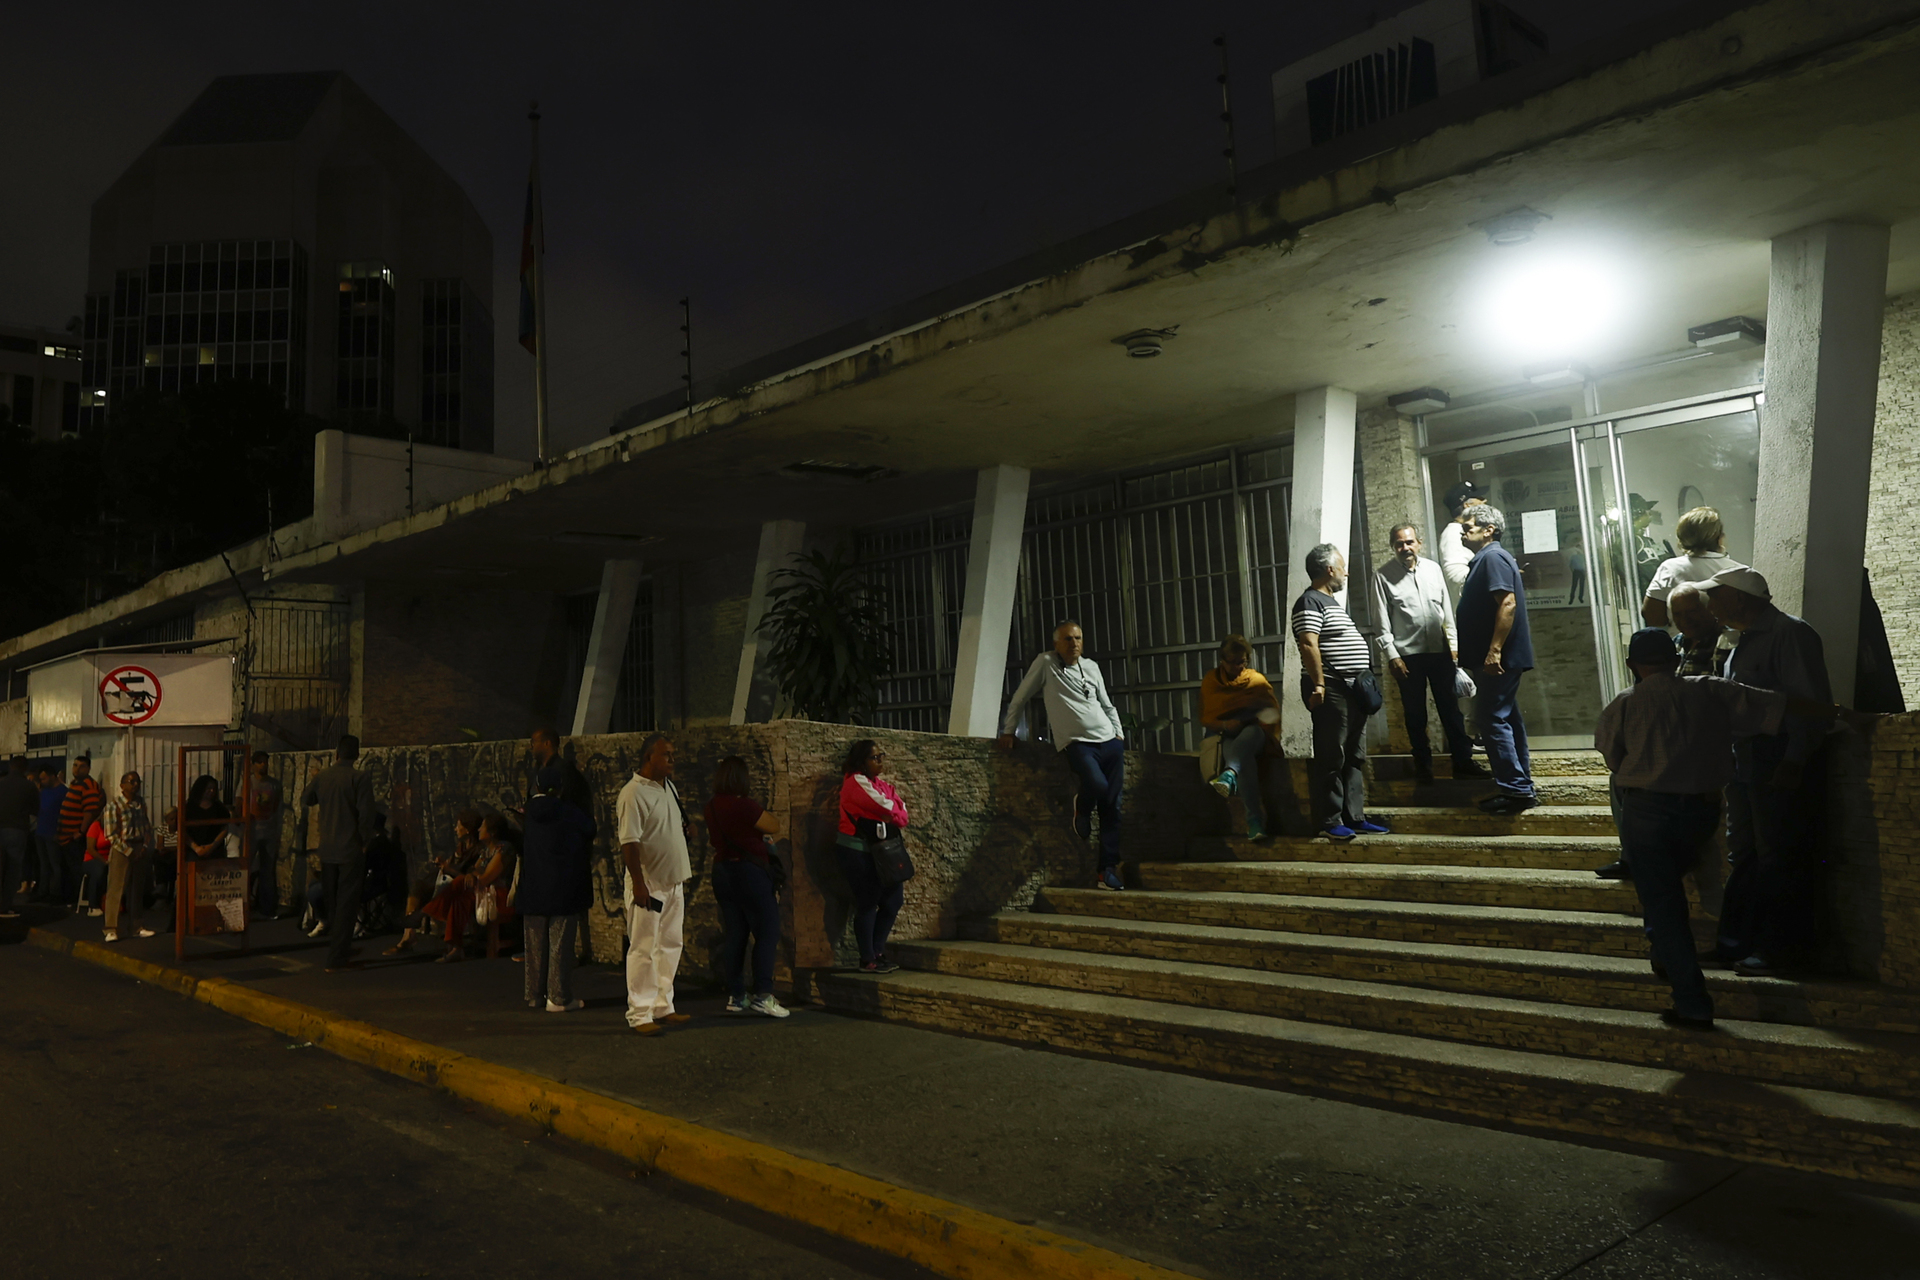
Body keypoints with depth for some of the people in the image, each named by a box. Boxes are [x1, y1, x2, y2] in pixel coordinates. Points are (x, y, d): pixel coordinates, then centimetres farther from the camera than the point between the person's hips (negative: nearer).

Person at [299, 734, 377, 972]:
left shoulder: (321, 776, 2)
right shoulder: (360, 779, -13)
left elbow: (305, 801, 20)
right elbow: (366, 815, -18)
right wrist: (365, 841, -3)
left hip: (327, 851, 5)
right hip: (351, 850, -5)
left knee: (331, 903, 18)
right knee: (346, 905, 0)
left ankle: (339, 949, 32)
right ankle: (336, 959, -1)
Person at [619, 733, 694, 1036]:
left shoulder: (669, 787, 11)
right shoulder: (634, 792, -16)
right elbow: (629, 841, -21)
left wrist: (684, 870, 21)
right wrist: (638, 883, -24)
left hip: (673, 880, 9)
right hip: (649, 883, -9)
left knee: (671, 946, 13)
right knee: (643, 949, -3)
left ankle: (663, 1008, 22)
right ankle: (639, 1015, 3)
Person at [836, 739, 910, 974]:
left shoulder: (883, 785, 15)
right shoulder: (856, 782, -12)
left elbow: (901, 811, 5)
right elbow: (885, 807, -20)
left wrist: (894, 815, -15)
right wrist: (896, 815, -1)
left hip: (876, 850, 9)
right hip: (856, 851, -9)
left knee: (894, 897, 8)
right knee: (868, 903, -4)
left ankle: (877, 952, 19)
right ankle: (868, 961, 5)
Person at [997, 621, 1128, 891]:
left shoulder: (1091, 666, 16)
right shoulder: (1045, 663, 2)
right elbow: (1020, 698, 7)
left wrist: (1119, 733, 16)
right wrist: (1008, 730, 5)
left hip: (1109, 741, 5)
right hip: (1076, 742, -5)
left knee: (1112, 807, 0)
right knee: (1097, 785, -32)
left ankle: (1107, 870, 6)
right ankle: (1082, 808, 4)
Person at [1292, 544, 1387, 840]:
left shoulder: (1333, 602, 21)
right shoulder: (1311, 602, -11)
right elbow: (1308, 645, -21)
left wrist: (1363, 682, 22)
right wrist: (1318, 684, -25)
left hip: (1352, 690, 10)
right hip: (1331, 691, -10)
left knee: (1355, 758, 12)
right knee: (1331, 758, -6)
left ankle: (1355, 818, 17)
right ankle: (1330, 821, 0)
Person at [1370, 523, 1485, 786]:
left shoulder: (1433, 568, 7)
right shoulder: (1383, 575, -3)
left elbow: (1446, 608, 11)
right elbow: (1382, 620, -5)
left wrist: (1454, 643, 6)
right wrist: (1391, 655, -10)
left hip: (1440, 651, 3)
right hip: (1408, 654, -3)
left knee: (1451, 708, 6)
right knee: (1415, 714, 6)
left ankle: (1462, 761, 14)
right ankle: (1423, 765, 17)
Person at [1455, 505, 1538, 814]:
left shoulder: (1492, 557, -12)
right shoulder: (1486, 558, 20)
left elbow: (1508, 603, -23)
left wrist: (1494, 650, -27)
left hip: (1498, 658, -11)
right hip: (1500, 659, 11)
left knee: (1495, 720, -9)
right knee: (1507, 720, 12)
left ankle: (1515, 789, -7)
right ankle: (1521, 788, 18)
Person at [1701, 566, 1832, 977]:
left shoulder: (1789, 632, -10)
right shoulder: (1747, 639, 18)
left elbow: (1812, 702, -16)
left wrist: (1795, 761, -20)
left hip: (1782, 769, -10)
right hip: (1746, 765, 10)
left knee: (1780, 858, -3)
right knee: (1745, 855, 13)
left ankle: (1781, 946, 4)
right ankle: (1736, 940, 19)